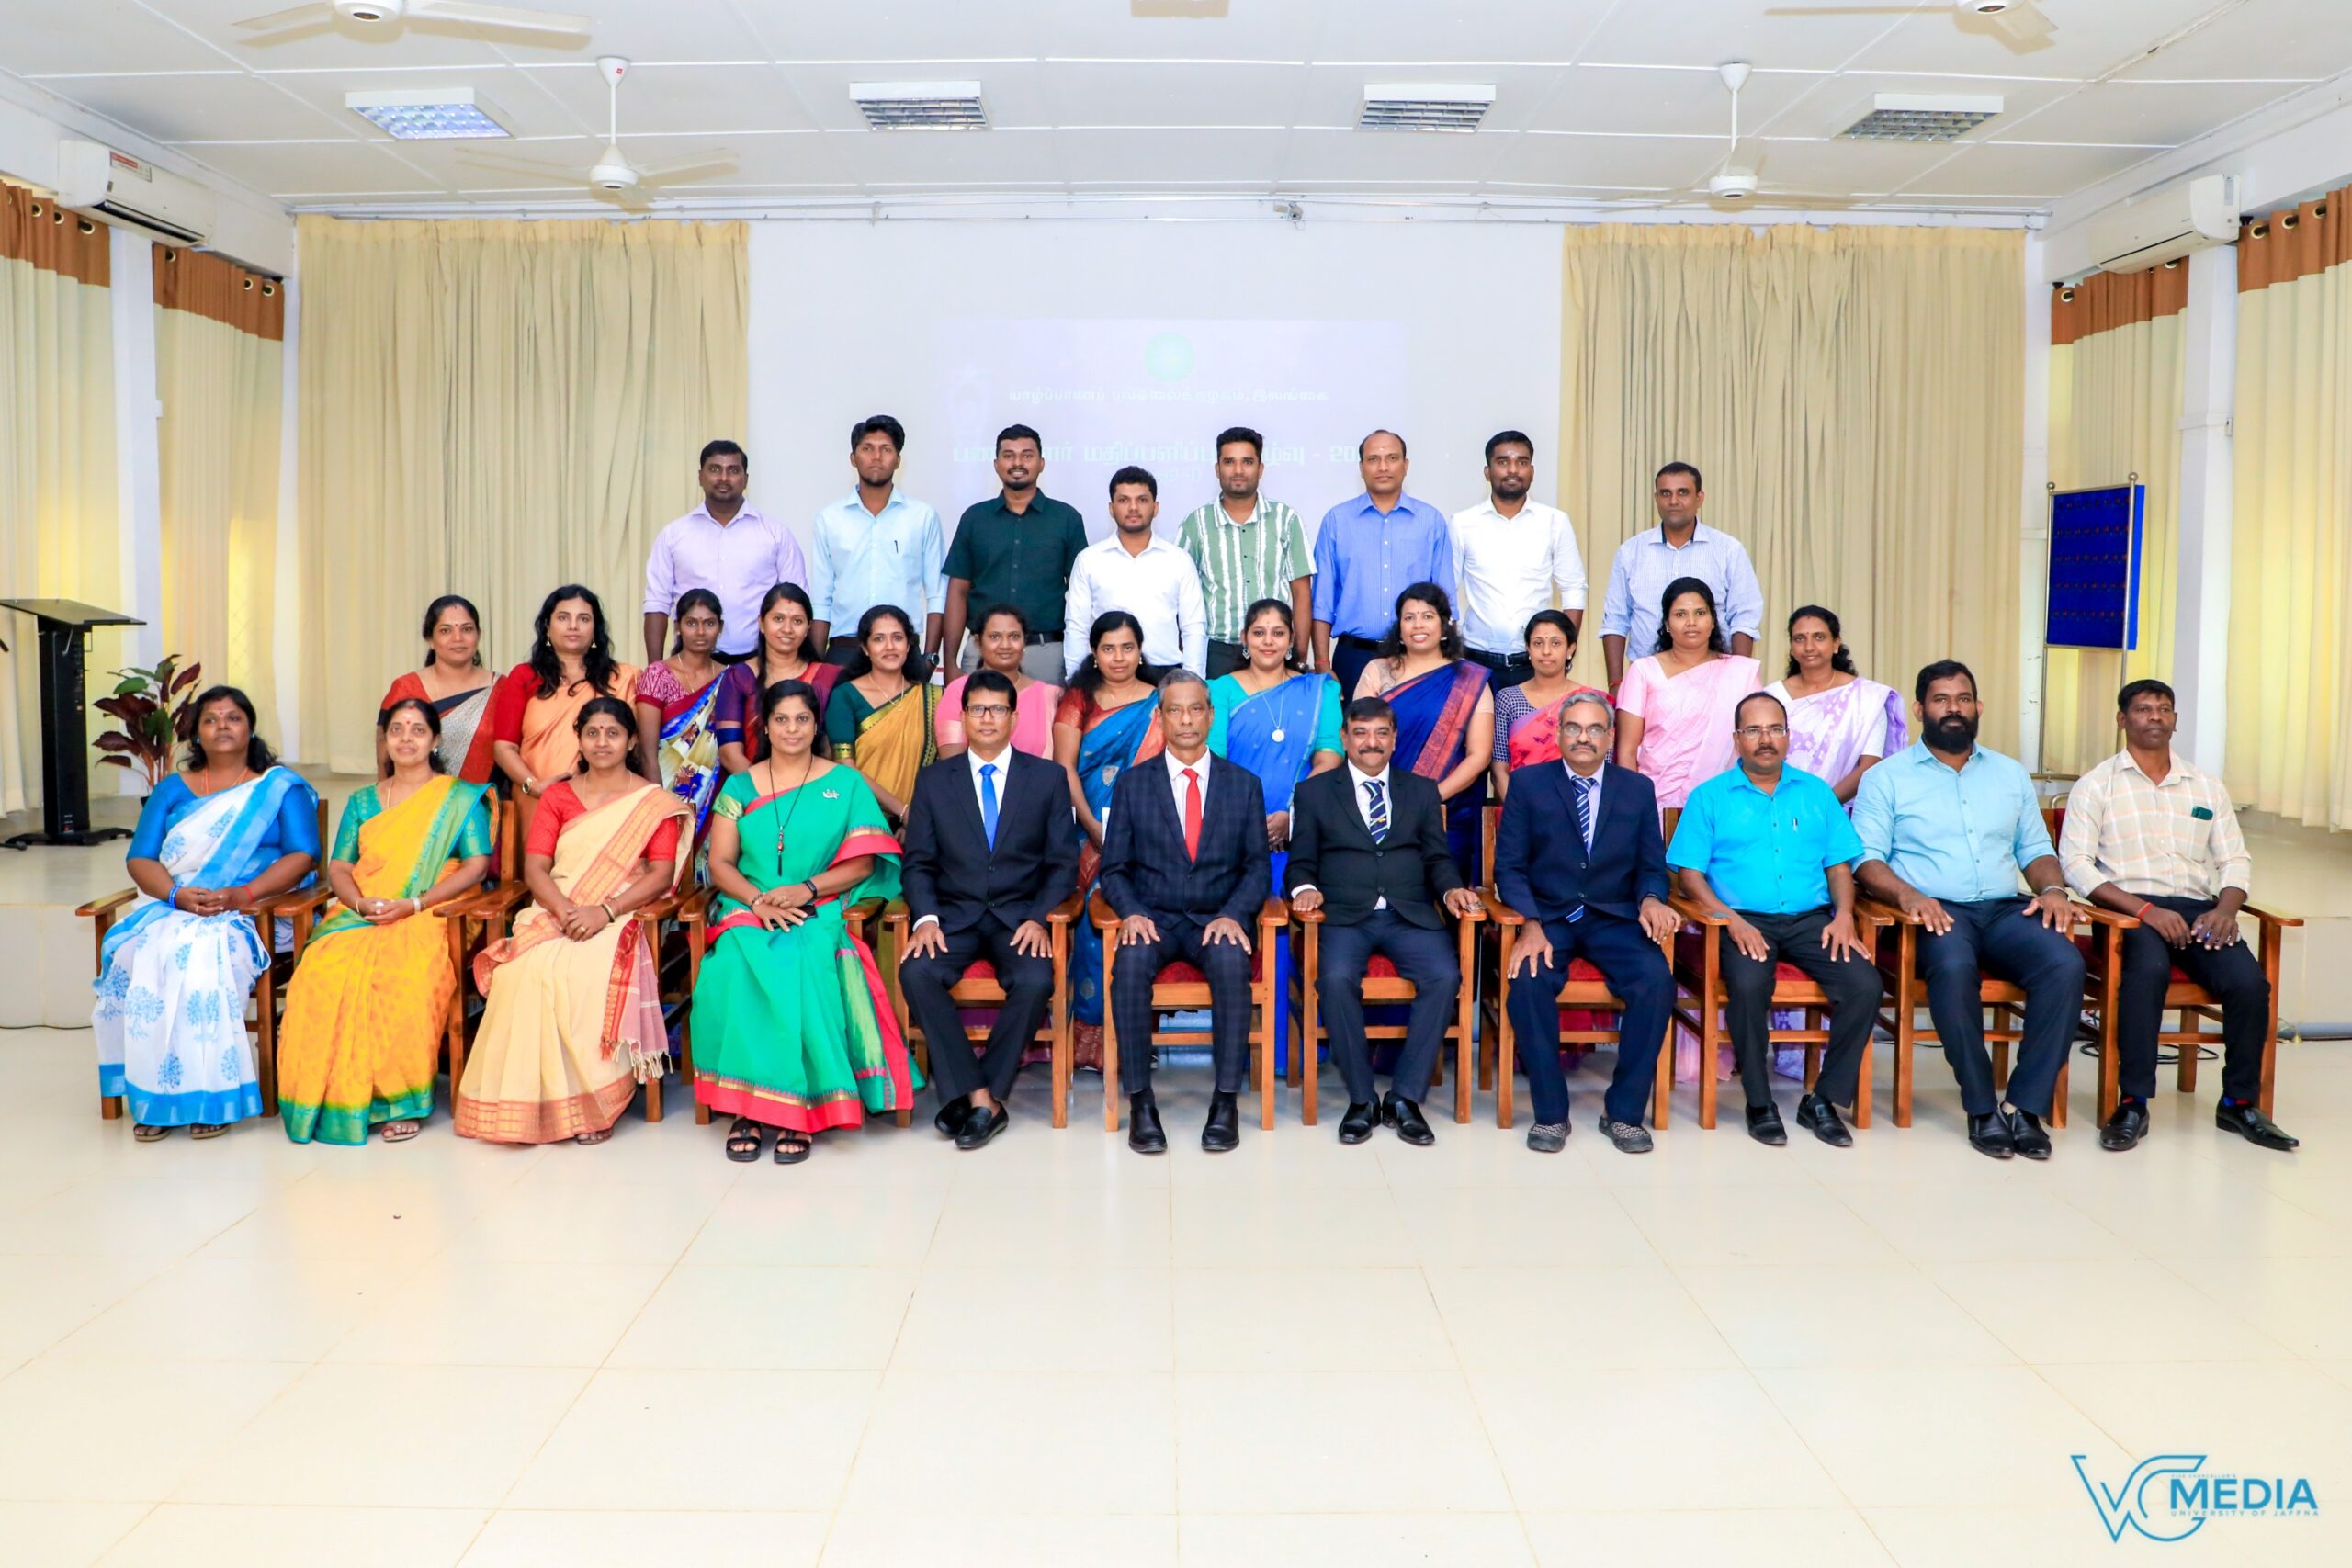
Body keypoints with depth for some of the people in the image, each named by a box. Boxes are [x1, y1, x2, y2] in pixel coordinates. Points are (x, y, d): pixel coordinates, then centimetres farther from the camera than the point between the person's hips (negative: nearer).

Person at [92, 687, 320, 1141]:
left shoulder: (282, 787, 10)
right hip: (172, 907, 3)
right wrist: (177, 894, -13)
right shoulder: (172, 790, 19)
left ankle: (209, 1096, -29)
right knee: (150, 953, -31)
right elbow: (139, 859, 9)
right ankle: (154, 1095, -25)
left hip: (255, 912, -3)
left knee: (205, 951, -36)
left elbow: (302, 855, -2)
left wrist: (243, 894, -17)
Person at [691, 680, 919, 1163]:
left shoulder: (845, 784, 10)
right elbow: (720, 861, 8)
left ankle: (800, 1109, -26)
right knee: (735, 969, -32)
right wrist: (758, 901, -12)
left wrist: (806, 889, -13)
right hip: (748, 910, 2)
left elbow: (862, 862, 3)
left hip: (819, 913, -2)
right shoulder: (740, 786, 15)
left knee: (803, 968, -35)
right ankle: (746, 1107, -24)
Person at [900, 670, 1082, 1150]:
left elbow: (1063, 863, 4)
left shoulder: (1048, 778, 7)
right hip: (954, 913, 1)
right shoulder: (934, 780, 10)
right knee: (917, 972, -30)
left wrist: (1038, 918, -12)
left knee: (1035, 981, -32)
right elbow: (919, 862, 6)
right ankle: (980, 1098, -23)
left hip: (1019, 916, -1)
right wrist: (926, 918, -13)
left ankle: (971, 1098, -16)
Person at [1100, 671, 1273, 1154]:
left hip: (1218, 920, 0)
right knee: (1131, 963, -34)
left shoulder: (1244, 784, 10)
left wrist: (1232, 915, -13)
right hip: (1152, 919, 0)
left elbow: (1258, 866, 5)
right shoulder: (1132, 783, 8)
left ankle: (1226, 1101, -26)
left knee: (1232, 963, -34)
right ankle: (1140, 1102, -26)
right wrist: (1131, 912, -15)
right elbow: (1114, 867, 5)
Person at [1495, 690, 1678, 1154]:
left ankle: (1624, 1112, -11)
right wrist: (1531, 923, -18)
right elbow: (1509, 866, -1)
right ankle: (1550, 1113, -14)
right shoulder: (1528, 784, 4)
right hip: (1548, 918, -1)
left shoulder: (1638, 789, 10)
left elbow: (1652, 867, 10)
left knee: (1657, 981, -27)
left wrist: (1650, 899, -15)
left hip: (1614, 919, 2)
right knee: (1527, 982, -32)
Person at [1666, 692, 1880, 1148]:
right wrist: (1731, 920, -15)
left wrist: (1844, 915, -6)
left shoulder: (1816, 793, 16)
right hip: (1744, 921, -3)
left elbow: (1839, 864, 13)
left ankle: (1824, 1100, -5)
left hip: (1810, 920, 3)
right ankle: (1759, 1103, -13)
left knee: (1865, 985, -23)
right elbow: (1690, 874, 0)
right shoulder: (1709, 797, 6)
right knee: (1748, 985, -34)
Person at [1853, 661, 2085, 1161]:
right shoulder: (1886, 777, 8)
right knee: (1954, 966, -38)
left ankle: (2026, 1106, -21)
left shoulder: (2010, 774, 22)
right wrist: (1909, 895, -21)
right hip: (1935, 913, -4)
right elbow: (1867, 860, -1)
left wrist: (2051, 888, -1)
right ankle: (1982, 1109, -24)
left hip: (2006, 911, 4)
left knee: (2065, 964, -28)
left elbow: (2036, 849, 22)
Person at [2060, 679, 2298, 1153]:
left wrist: (2225, 909, -7)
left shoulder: (2207, 786, 20)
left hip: (2198, 910, 4)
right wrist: (2145, 909, -17)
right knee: (2149, 968, -36)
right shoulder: (2096, 786, 5)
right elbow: (2076, 863, -6)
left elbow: (2235, 859, 15)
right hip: (2129, 910, -4)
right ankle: (2133, 1104, -27)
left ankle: (2239, 1102, -5)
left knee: (2249, 980, -25)